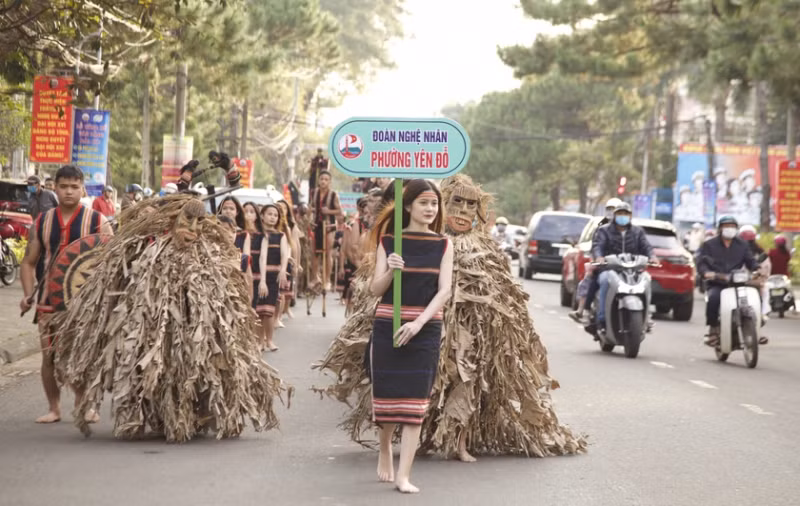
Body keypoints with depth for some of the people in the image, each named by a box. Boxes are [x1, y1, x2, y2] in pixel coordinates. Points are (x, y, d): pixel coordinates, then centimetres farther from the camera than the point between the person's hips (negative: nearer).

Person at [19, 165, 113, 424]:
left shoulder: (97, 221, 1)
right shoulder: (42, 222, 10)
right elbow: (28, 262, 15)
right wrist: (28, 293, 0)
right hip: (50, 301, 2)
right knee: (49, 356, 1)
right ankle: (53, 407, 13)